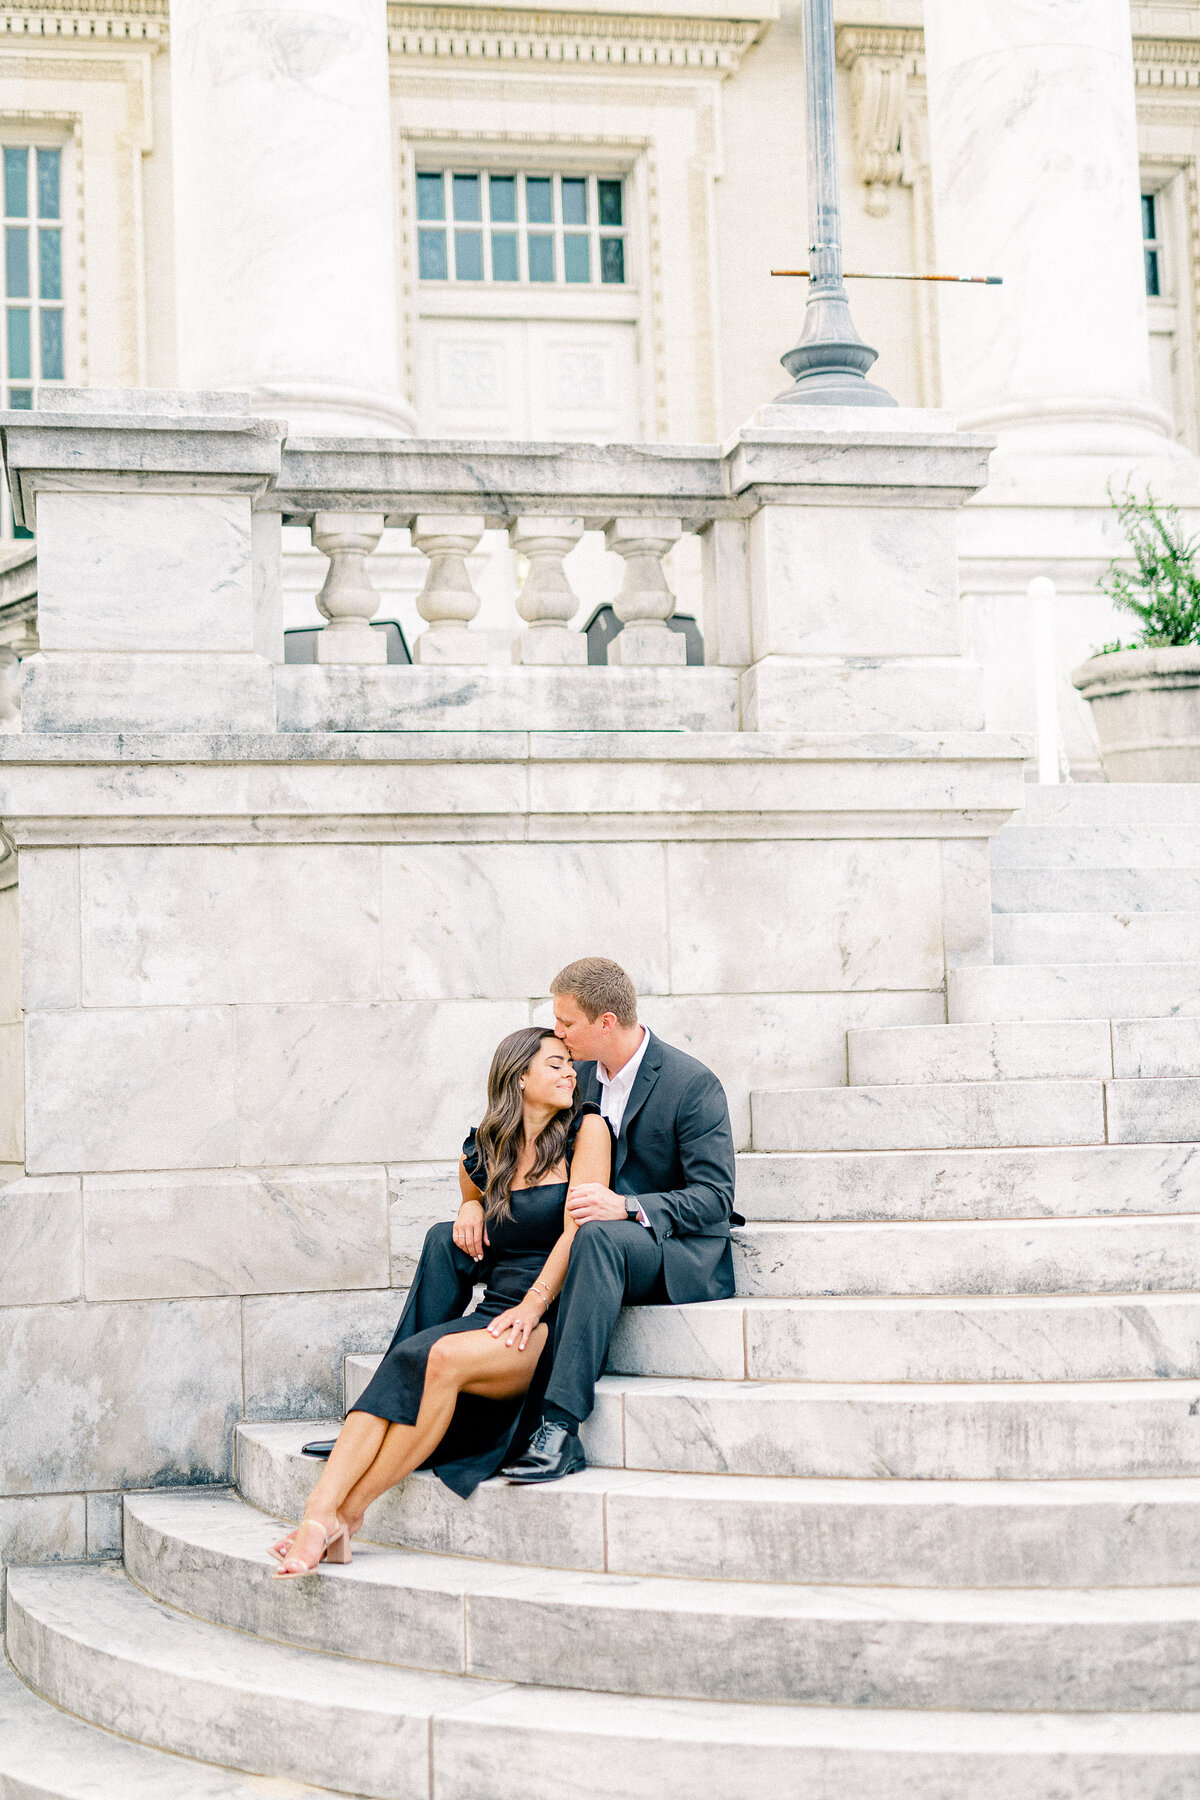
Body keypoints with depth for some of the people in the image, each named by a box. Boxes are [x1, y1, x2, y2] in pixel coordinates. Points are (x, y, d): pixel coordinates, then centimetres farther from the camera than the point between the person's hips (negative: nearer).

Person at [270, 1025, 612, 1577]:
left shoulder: (586, 1130, 4)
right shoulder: (484, 1152, 18)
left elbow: (581, 1228, -6)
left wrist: (532, 1306, -16)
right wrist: (470, 1207, 14)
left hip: (554, 1323, -4)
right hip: (495, 1314, 4)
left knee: (444, 1356, -33)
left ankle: (346, 1512, -27)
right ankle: (320, 1514, -41)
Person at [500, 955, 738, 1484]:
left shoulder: (693, 1084, -13)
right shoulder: (581, 1075, 8)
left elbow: (715, 1198, -18)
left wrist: (625, 1207, -32)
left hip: (680, 1255, -7)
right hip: (605, 1249, 7)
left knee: (599, 1236, -42)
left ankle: (560, 1427, -46)